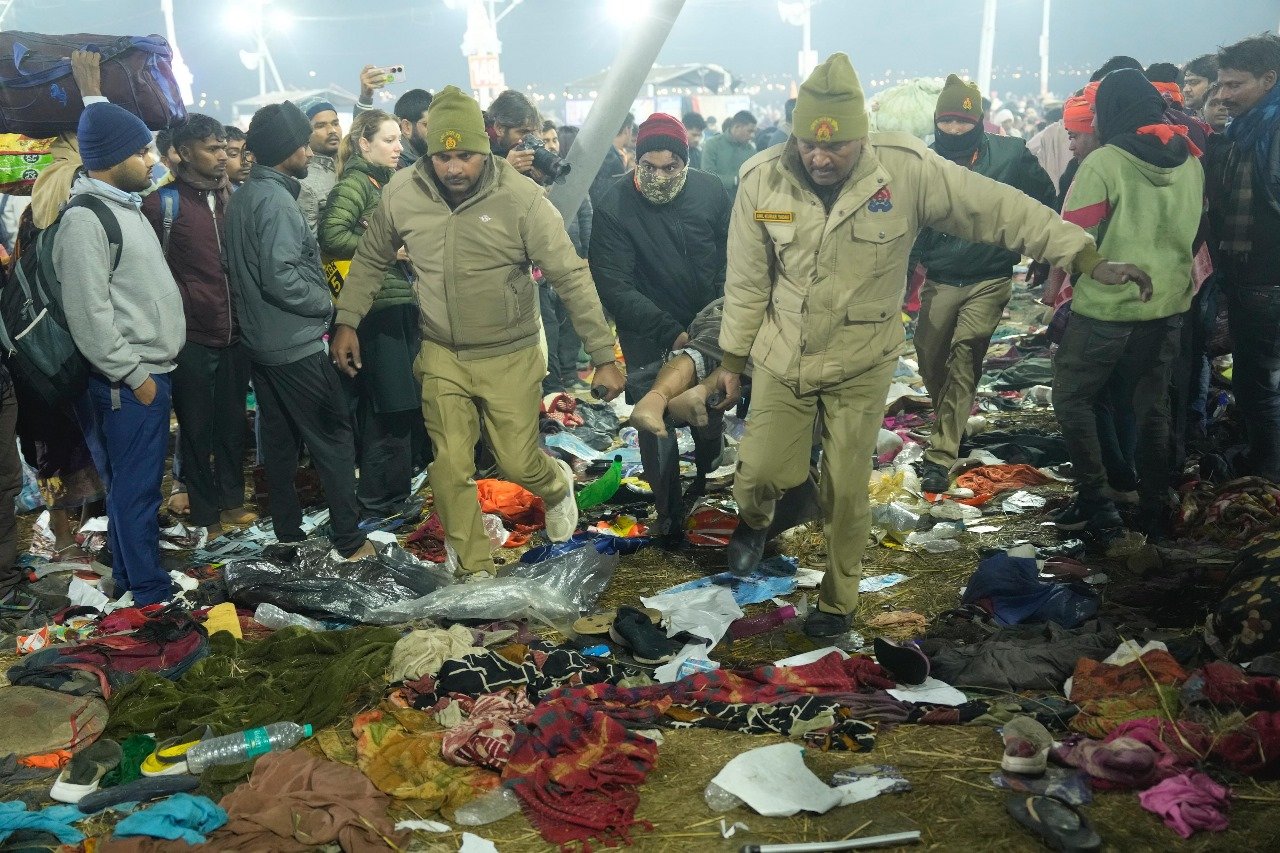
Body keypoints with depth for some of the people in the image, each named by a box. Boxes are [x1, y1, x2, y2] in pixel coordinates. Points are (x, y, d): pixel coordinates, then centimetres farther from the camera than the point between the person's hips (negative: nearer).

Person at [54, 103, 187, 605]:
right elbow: (89, 315, -20)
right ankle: (150, 594, 8)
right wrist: (134, 375, -16)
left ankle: (128, 576, 28)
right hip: (128, 382, -9)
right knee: (135, 488, -1)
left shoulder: (126, 206, 14)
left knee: (133, 484, 17)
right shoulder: (84, 220, -17)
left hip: (150, 371, 9)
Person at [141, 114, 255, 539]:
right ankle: (205, 513, 17)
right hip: (191, 339, -4)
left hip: (235, 333, 4)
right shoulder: (164, 203, -7)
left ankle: (232, 499, 27)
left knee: (232, 421, 13)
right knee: (197, 428, 6)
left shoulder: (234, 197, 8)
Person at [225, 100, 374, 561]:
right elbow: (281, 277, -25)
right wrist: (327, 302, -12)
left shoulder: (243, 196, 10)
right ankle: (349, 539, 2)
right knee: (333, 436, -1)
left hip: (259, 341, 9)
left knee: (279, 438, 15)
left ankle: (288, 533, 24)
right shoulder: (277, 199, -19)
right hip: (295, 344, -9)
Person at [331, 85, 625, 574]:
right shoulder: (401, 194, -7)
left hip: (511, 356, -2)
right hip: (442, 356, 3)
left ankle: (557, 485, 42)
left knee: (518, 463, 4)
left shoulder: (521, 197, -18)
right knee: (451, 470, 3)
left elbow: (571, 277, -16)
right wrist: (346, 321, 4)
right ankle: (473, 571, 22)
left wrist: (604, 357, -18)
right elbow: (370, 261, 10)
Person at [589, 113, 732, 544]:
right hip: (649, 336, -2)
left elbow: (731, 251, 4)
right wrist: (670, 332, -26)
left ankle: (708, 476, 42)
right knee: (656, 424, 3)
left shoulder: (710, 191, -9)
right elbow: (614, 287, -20)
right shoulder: (614, 209, -19)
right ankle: (669, 513, 19)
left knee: (710, 416, 12)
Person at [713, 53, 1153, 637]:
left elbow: (1004, 211, -14)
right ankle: (754, 521, 41)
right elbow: (746, 282, -3)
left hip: (861, 365, -1)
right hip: (782, 359, 1)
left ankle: (838, 598, 31)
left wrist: (1092, 260, -13)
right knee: (762, 471, 2)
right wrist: (731, 359, 4)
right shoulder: (762, 181, -14)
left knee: (846, 491, 7)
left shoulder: (908, 170, -19)